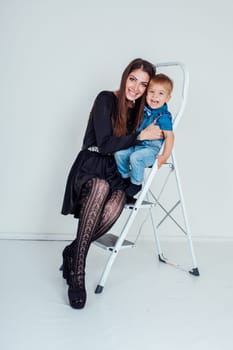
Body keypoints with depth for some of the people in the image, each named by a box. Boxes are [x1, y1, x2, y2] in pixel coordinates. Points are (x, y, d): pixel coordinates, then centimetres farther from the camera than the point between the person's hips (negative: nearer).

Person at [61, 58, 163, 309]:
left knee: (114, 207, -33)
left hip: (117, 172, 4)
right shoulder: (106, 100, -6)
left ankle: (73, 251, -11)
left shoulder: (140, 108, 12)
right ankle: (77, 275, -35)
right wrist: (141, 135, -15)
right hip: (91, 166, -4)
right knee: (101, 187, -41)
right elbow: (104, 144, -15)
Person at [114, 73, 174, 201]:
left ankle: (136, 184, -8)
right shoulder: (143, 109, 5)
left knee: (135, 157, -30)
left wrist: (165, 156, -29)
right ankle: (126, 178, 9)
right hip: (136, 144, 7)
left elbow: (169, 136, -22)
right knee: (119, 153, -12)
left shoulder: (164, 116, -15)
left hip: (152, 148, -7)